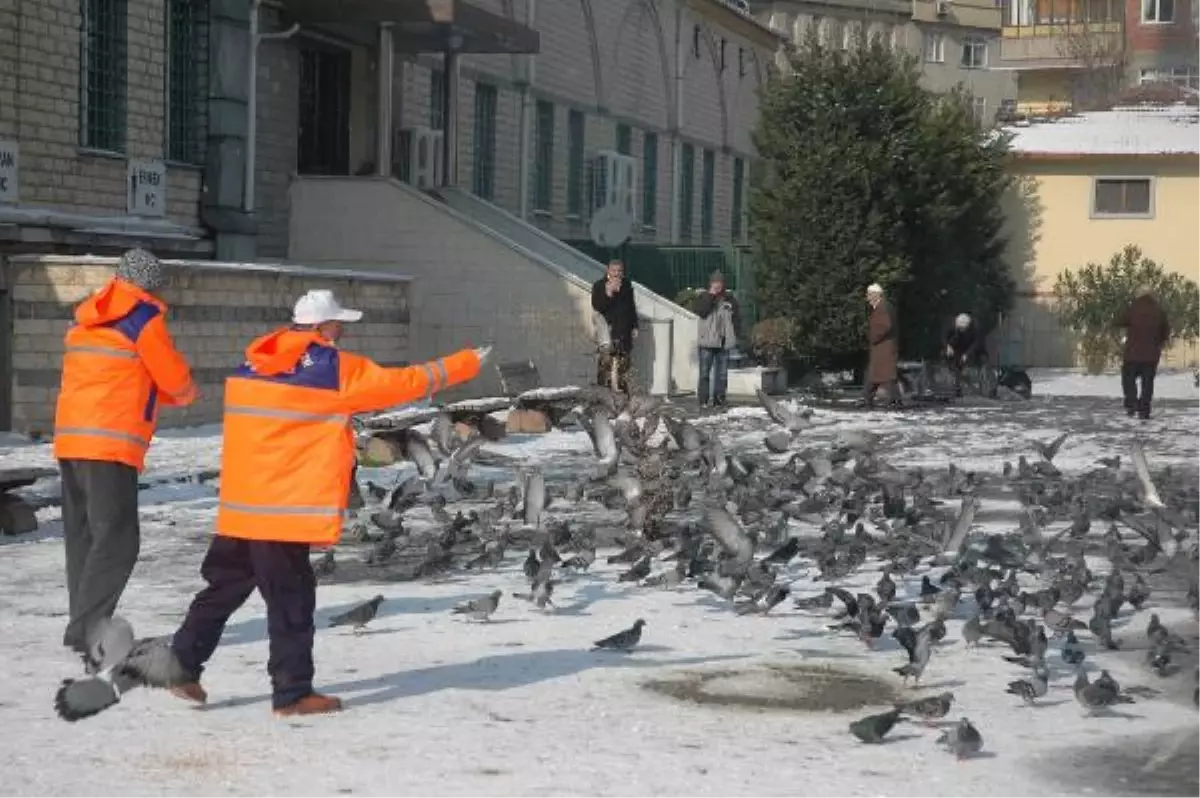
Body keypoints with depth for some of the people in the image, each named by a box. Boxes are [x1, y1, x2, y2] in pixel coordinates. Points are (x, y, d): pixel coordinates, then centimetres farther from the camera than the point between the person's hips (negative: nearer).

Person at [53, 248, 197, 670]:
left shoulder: (86, 318, 18)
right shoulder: (142, 315, -5)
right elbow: (174, 377, 0)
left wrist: (161, 392, 22)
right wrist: (187, 392, 22)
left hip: (70, 440, 8)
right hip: (111, 445, -8)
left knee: (83, 535, 14)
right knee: (117, 540, -11)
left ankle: (83, 628, 20)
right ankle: (87, 632, -20)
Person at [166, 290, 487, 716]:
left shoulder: (249, 367, 10)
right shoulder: (338, 369, -8)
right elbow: (405, 382, -3)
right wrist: (467, 363, 8)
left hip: (239, 508, 7)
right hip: (290, 509, -7)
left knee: (223, 589, 17)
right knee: (291, 600, 1)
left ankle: (182, 665, 19)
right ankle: (293, 692, 5)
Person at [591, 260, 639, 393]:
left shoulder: (627, 286, 12)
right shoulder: (599, 286, -3)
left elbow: (632, 307, 19)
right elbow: (597, 307, -14)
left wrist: (634, 326, 16)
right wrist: (608, 293, -25)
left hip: (624, 331, 5)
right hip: (607, 330, -5)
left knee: (623, 363, 8)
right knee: (606, 362, -12)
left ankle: (623, 390, 14)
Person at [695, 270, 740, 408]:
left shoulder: (730, 299, 7)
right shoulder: (704, 297, 1)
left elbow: (737, 317, 12)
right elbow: (701, 312, -17)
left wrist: (733, 334, 1)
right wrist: (711, 295, -17)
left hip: (724, 341, 3)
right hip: (707, 341, -3)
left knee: (722, 373, 6)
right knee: (704, 371, -2)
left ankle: (719, 399, 12)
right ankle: (704, 399, 1)